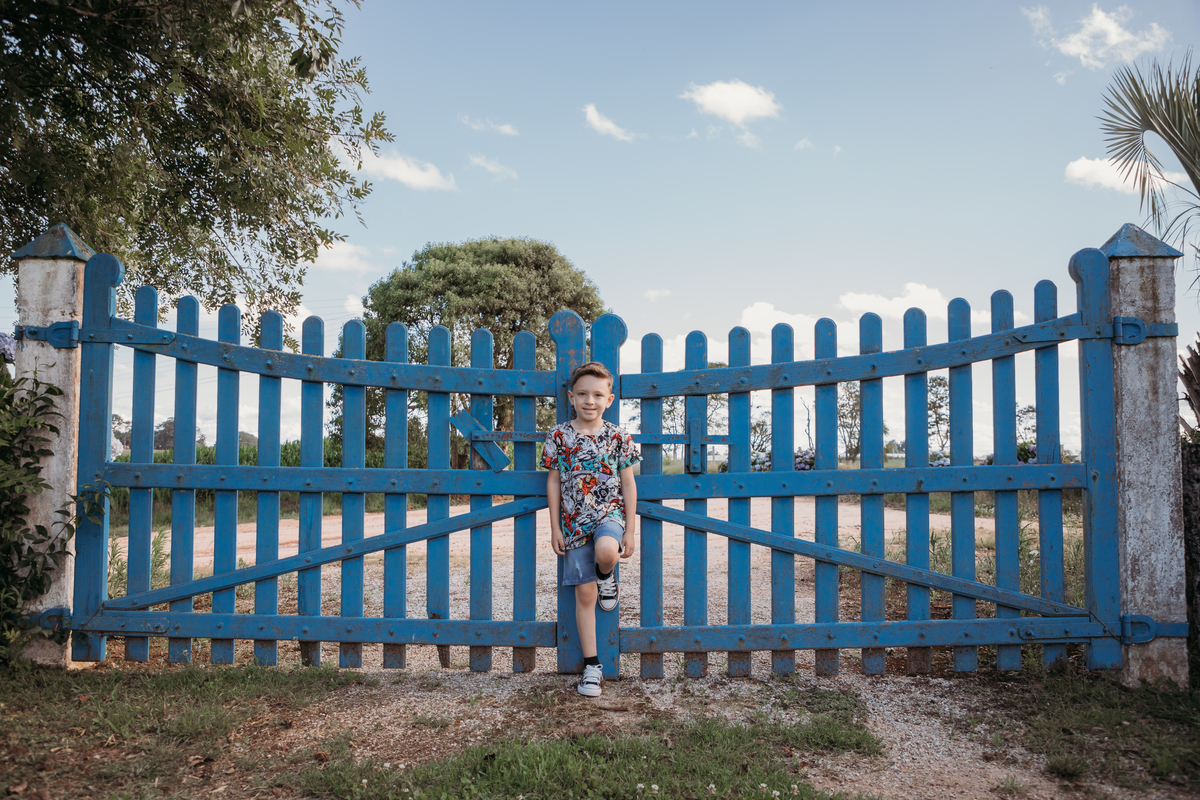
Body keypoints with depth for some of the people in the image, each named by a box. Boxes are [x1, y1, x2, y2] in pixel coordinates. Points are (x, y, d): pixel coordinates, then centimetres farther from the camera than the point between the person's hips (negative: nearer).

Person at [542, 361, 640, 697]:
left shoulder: (618, 437, 1)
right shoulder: (559, 436, 2)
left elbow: (628, 484, 3)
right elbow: (554, 482, 6)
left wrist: (630, 530, -2)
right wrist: (555, 527, 2)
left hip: (609, 513, -1)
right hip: (574, 522, 1)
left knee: (605, 552, -36)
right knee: (585, 595, 1)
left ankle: (607, 578, 4)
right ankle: (591, 666, 13)